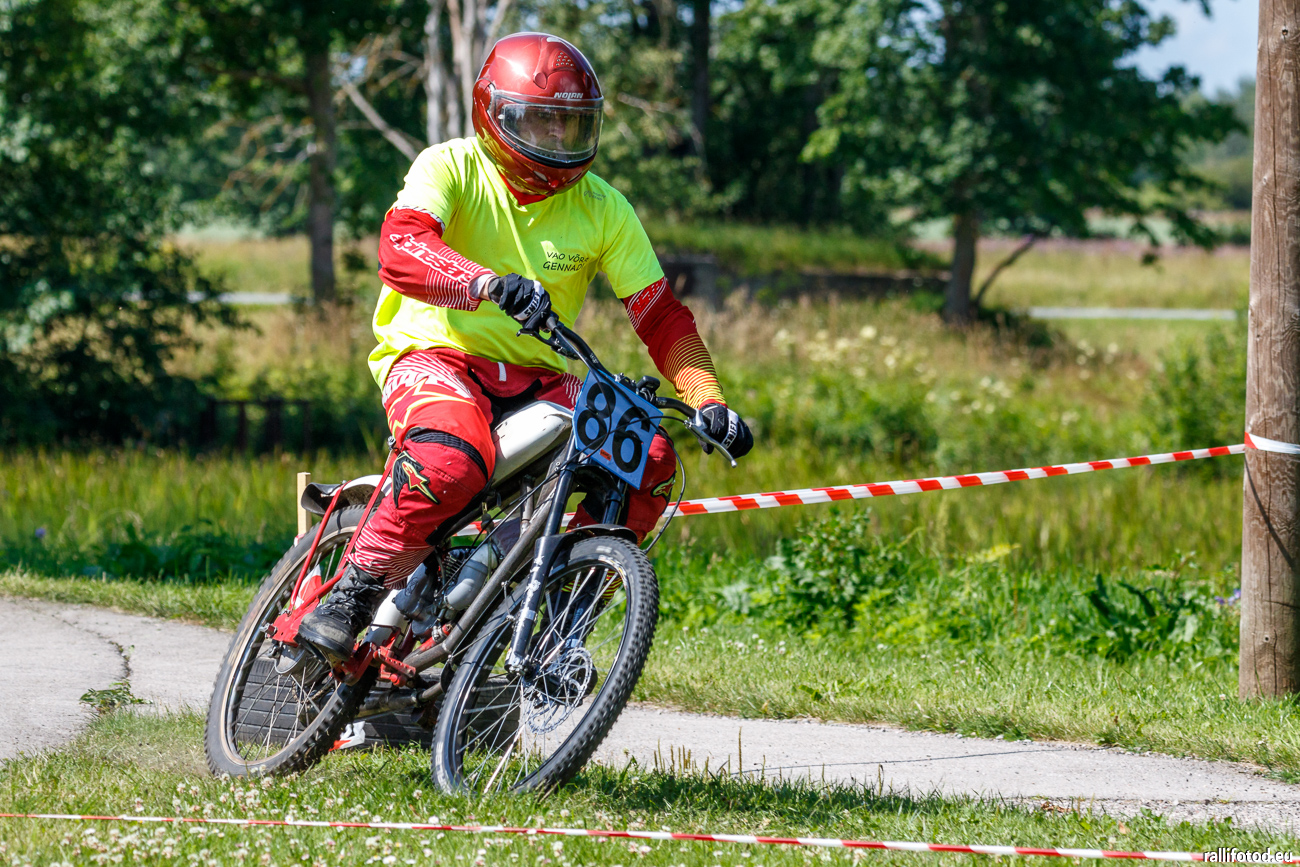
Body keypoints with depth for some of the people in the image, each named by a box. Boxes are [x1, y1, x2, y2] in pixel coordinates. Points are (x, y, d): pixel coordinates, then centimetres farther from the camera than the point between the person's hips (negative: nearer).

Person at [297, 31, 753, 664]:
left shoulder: (603, 209, 1)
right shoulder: (450, 168, -10)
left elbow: (661, 315, 4)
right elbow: (401, 252, -29)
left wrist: (707, 400, -12)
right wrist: (492, 285, -47)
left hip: (539, 380, 5)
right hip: (436, 355, -5)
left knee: (648, 461, -20)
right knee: (452, 461, -38)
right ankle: (347, 601, -22)